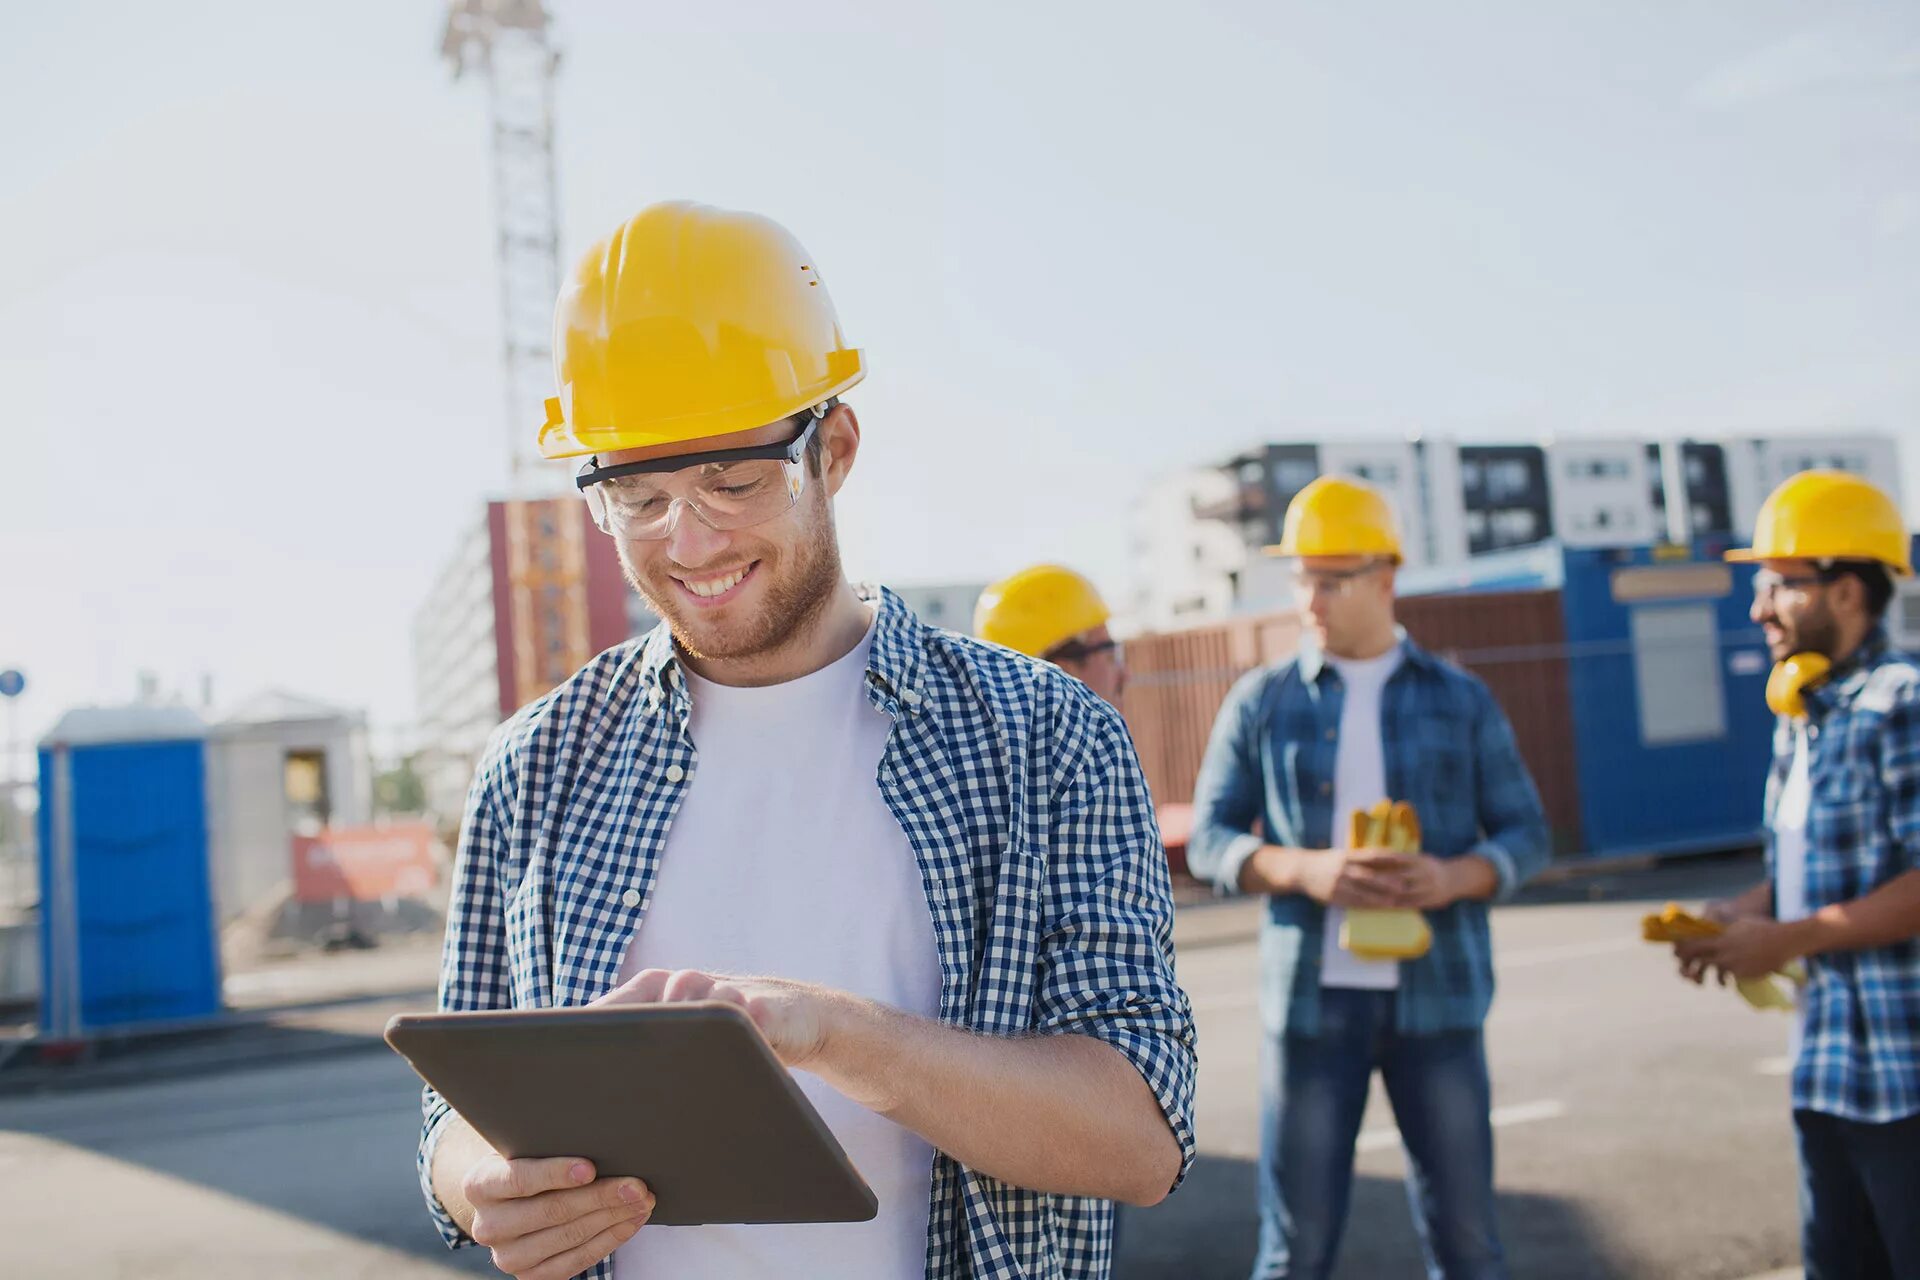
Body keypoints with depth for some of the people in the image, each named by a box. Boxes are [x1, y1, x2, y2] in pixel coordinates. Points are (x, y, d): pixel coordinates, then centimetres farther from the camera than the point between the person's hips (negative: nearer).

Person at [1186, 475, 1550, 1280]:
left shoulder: (1462, 701, 7)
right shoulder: (1261, 701, 5)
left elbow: (1526, 834, 7)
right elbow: (1209, 839, 3)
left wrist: (1454, 877, -14)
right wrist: (1306, 869, -17)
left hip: (1436, 997, 1)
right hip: (1310, 999, -1)